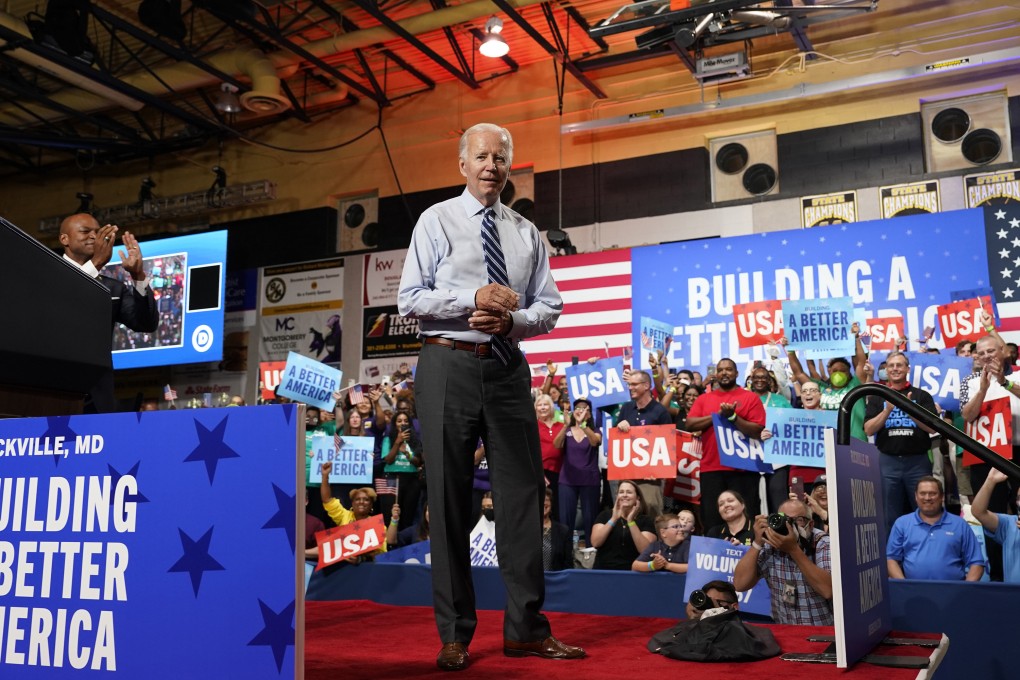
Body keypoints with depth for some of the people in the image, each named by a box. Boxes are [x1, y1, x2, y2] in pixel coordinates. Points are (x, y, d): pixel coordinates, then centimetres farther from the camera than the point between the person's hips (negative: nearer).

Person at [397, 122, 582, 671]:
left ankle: (526, 629, 12)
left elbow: (549, 309, 11)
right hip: (449, 364, -3)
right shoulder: (437, 220, 5)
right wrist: (474, 300, -14)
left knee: (522, 492, 2)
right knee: (449, 497, 0)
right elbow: (410, 298, -3)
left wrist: (510, 318, -9)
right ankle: (455, 634, 11)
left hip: (507, 368, 4)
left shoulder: (527, 233, 15)